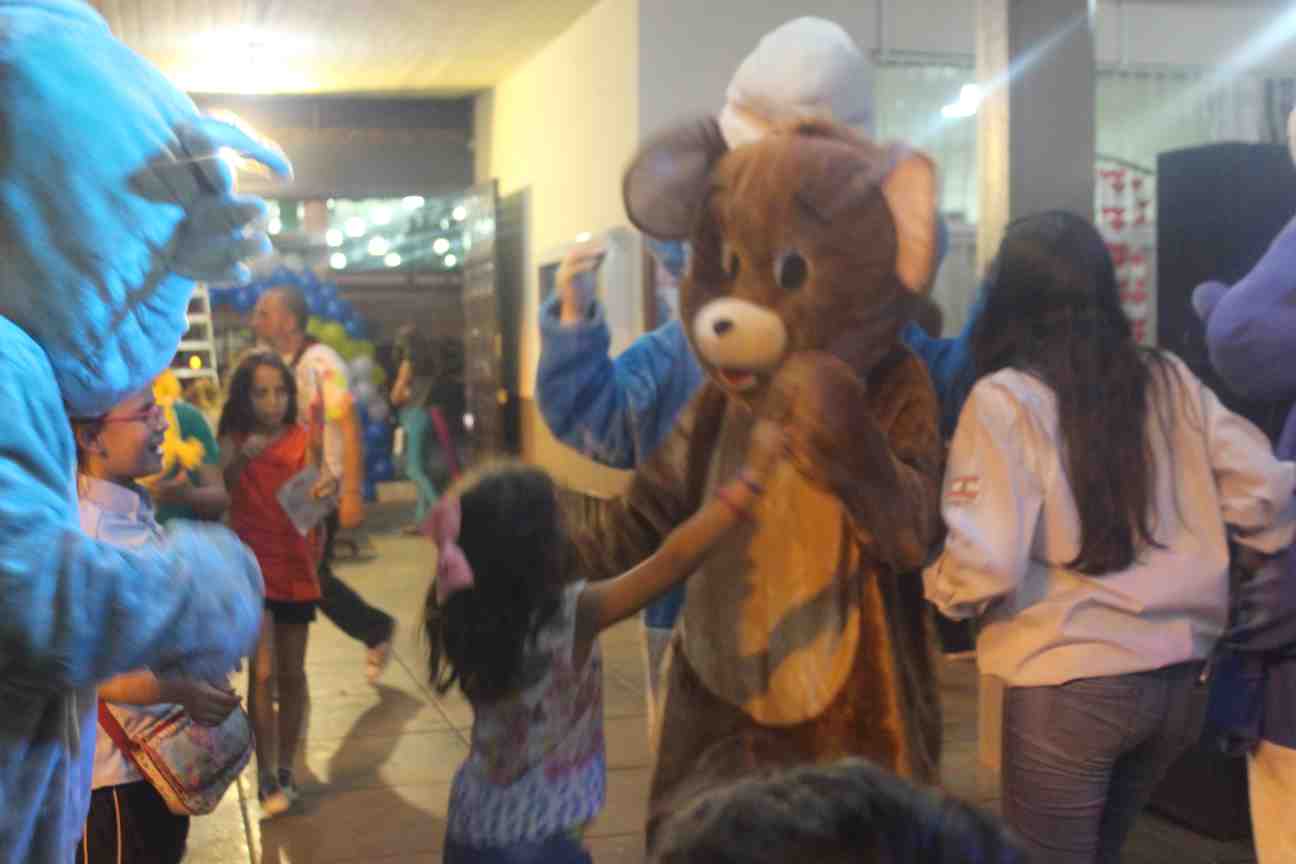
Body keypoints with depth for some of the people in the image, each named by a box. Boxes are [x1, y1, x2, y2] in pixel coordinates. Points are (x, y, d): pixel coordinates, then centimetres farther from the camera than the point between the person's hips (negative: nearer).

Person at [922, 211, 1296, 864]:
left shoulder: (1005, 398, -11)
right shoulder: (1171, 380, 4)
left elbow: (985, 564, -18)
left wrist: (937, 585, 2)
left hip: (1070, 685, -5)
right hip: (1178, 677, 6)